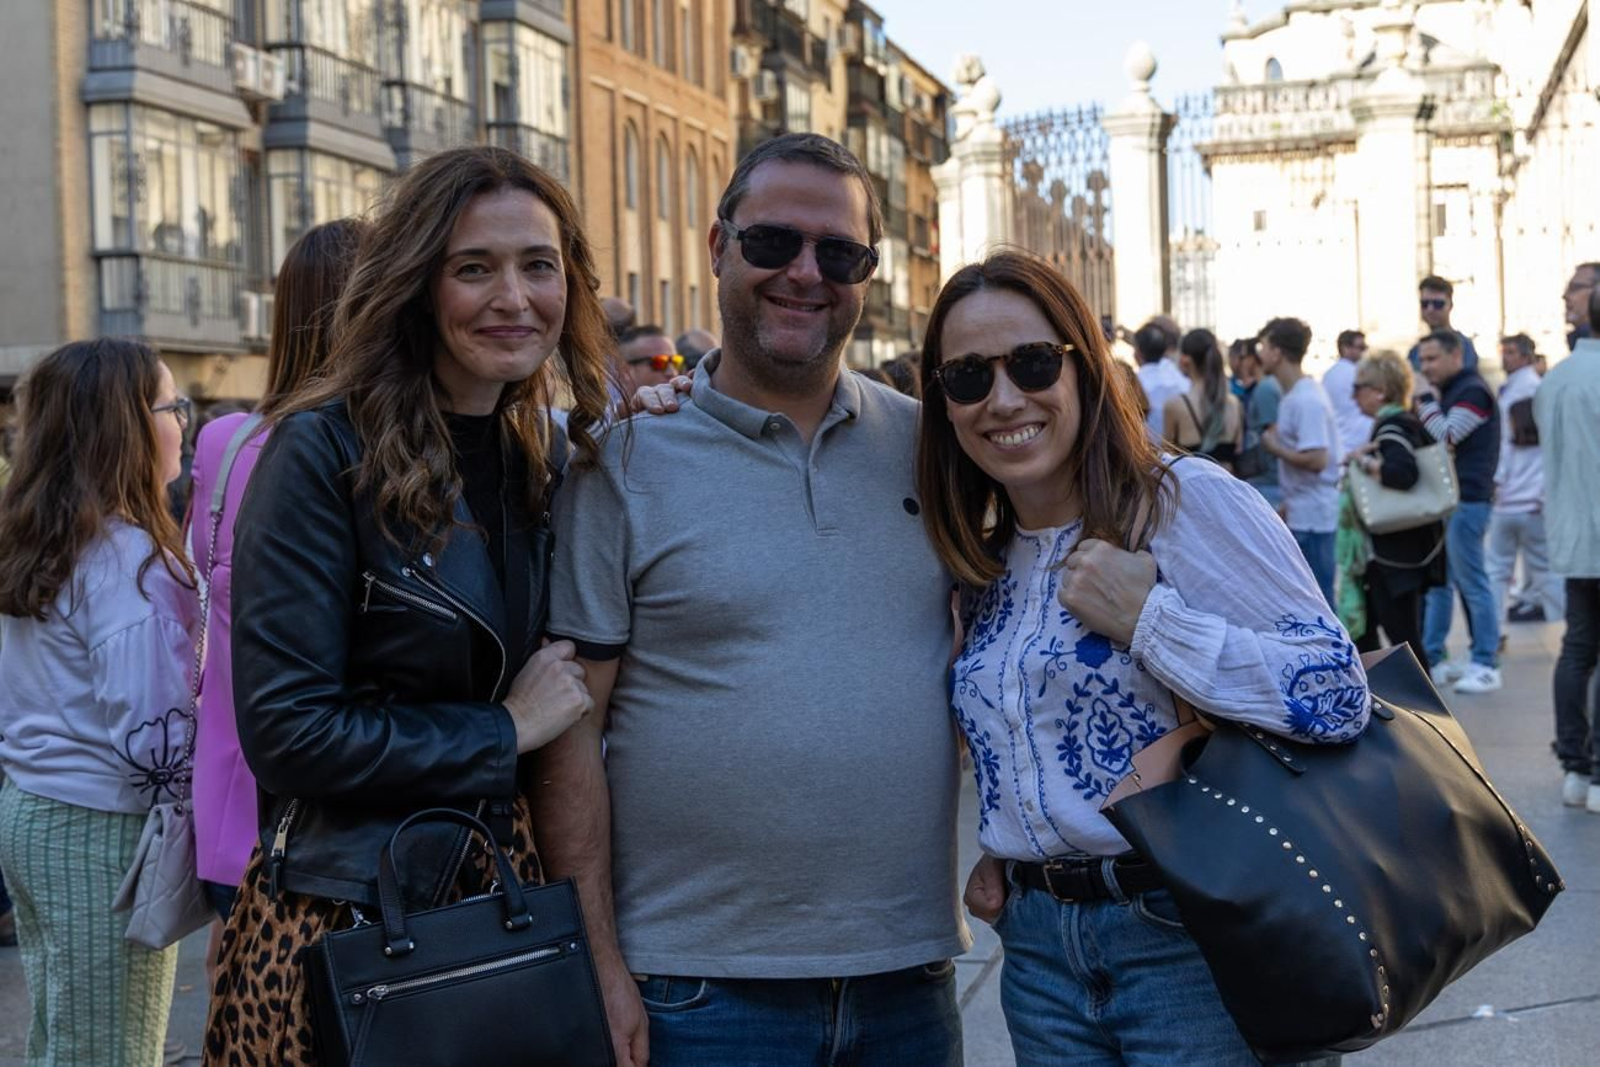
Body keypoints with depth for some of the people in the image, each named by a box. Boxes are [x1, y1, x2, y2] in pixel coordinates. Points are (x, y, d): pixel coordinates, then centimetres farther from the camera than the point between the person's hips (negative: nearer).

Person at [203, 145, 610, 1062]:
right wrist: (503, 733, -11)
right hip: (347, 915, -6)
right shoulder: (327, 450, -13)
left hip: (506, 895, 6)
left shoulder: (548, 457, 6)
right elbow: (286, 730, -18)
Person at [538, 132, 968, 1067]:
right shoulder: (626, 459, -5)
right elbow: (571, 728, -6)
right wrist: (598, 966, -10)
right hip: (700, 988, -3)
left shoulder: (925, 445, 6)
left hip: (911, 974, 4)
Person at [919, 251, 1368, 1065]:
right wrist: (1001, 855, 5)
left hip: (1191, 936, -6)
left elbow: (1337, 695, -18)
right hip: (1039, 947, 6)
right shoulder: (983, 563, 8)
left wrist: (1147, 618, -21)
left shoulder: (1191, 502, -11)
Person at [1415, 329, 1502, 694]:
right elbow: (1433, 438, 23)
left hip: (1465, 500, -10)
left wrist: (1425, 403, -10)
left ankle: (1486, 666, -1)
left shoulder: (1472, 391, -10)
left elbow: (1447, 437, -20)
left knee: (1471, 582, -6)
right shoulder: (1447, 392, 19)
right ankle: (1431, 660, 16)